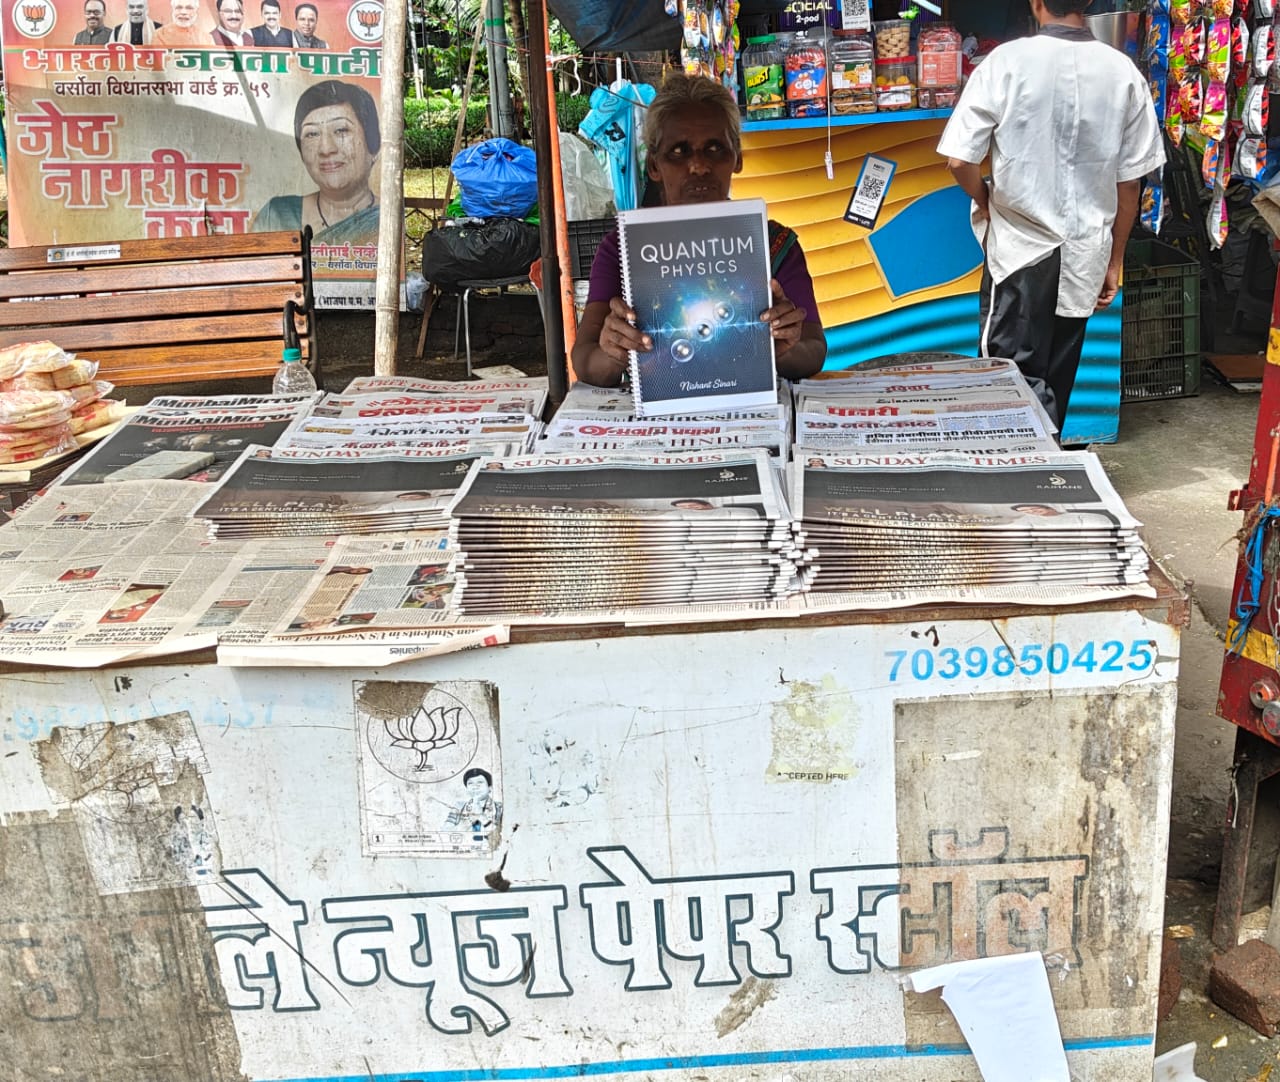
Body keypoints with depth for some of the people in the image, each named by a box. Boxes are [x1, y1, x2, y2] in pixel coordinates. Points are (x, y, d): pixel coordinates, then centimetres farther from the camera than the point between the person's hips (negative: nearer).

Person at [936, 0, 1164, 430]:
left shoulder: (1007, 62, -12)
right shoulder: (1123, 72, -2)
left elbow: (959, 159, -13)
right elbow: (1129, 181, 2)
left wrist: (987, 204, 7)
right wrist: (1114, 260, 13)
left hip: (1020, 248, -4)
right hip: (1084, 254, 4)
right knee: (1054, 382, 16)